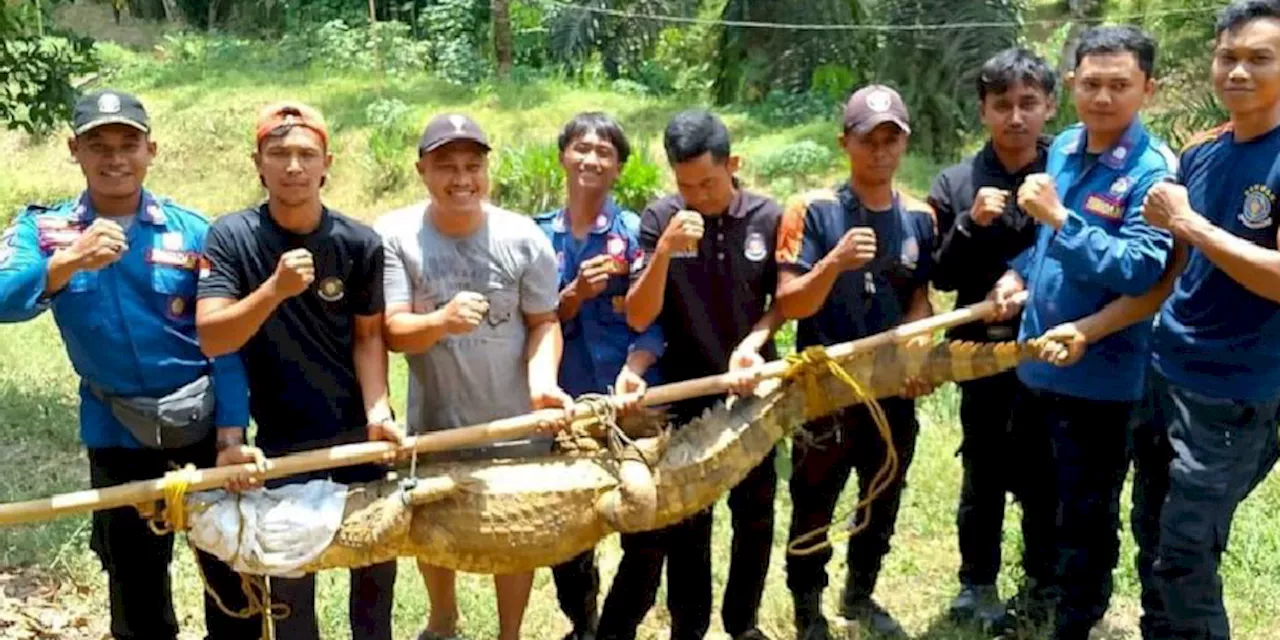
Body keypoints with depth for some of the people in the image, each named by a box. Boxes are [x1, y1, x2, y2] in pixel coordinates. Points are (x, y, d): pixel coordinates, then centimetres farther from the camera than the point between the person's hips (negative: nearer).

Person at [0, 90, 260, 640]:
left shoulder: (192, 231, -7)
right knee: (134, 577, 17)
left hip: (205, 419, -1)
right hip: (116, 430, 1)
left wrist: (231, 437, -12)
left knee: (230, 564, 10)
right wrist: (70, 261, -38)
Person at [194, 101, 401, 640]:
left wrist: (377, 411, -17)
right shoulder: (230, 238, -13)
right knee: (289, 577, 10)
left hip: (357, 428, 2)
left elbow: (367, 335, -4)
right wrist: (275, 288, -34)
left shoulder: (360, 243, -9)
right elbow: (211, 340, -20)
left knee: (377, 560, 15)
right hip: (281, 437, -1)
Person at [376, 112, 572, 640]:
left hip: (515, 419, 0)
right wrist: (442, 321, -40)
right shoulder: (395, 235, -14)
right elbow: (392, 333, -19)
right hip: (434, 420, 1)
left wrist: (542, 378, -23)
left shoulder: (524, 237, -11)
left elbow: (545, 322, -4)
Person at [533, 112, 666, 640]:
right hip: (564, 399, 3)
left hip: (628, 398, -2)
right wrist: (574, 294, -16)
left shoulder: (635, 231, -3)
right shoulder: (538, 234, 5)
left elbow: (652, 316, -9)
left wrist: (633, 370, -26)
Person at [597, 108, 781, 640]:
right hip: (687, 391, -2)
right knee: (686, 521, 4)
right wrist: (665, 251, -29)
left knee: (755, 514, 13)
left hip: (753, 388, 2)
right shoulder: (660, 218, -11)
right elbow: (638, 317, -14)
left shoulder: (769, 217, -7)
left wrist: (751, 344, -15)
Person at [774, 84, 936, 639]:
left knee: (883, 501, 19)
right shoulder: (812, 210, -12)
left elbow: (920, 300, 8)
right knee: (814, 506, 8)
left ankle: (860, 594, 41)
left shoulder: (920, 218, 1)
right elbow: (789, 305, -16)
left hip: (893, 390, 5)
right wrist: (835, 263, -33)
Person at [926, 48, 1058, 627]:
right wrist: (970, 224, -18)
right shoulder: (955, 184, -2)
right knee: (984, 476, 13)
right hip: (985, 354, 0)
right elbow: (941, 277, -4)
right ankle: (977, 583, 30)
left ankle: (1046, 578, 36)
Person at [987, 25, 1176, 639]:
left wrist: (1059, 217, -29)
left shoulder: (1154, 170, -18)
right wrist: (1018, 271, 2)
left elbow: (1140, 270, -29)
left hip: (1098, 374, -7)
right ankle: (1048, 589, 48)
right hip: (1036, 359, 7)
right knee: (1039, 493, 25)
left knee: (1086, 515, 9)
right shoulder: (1064, 148, 4)